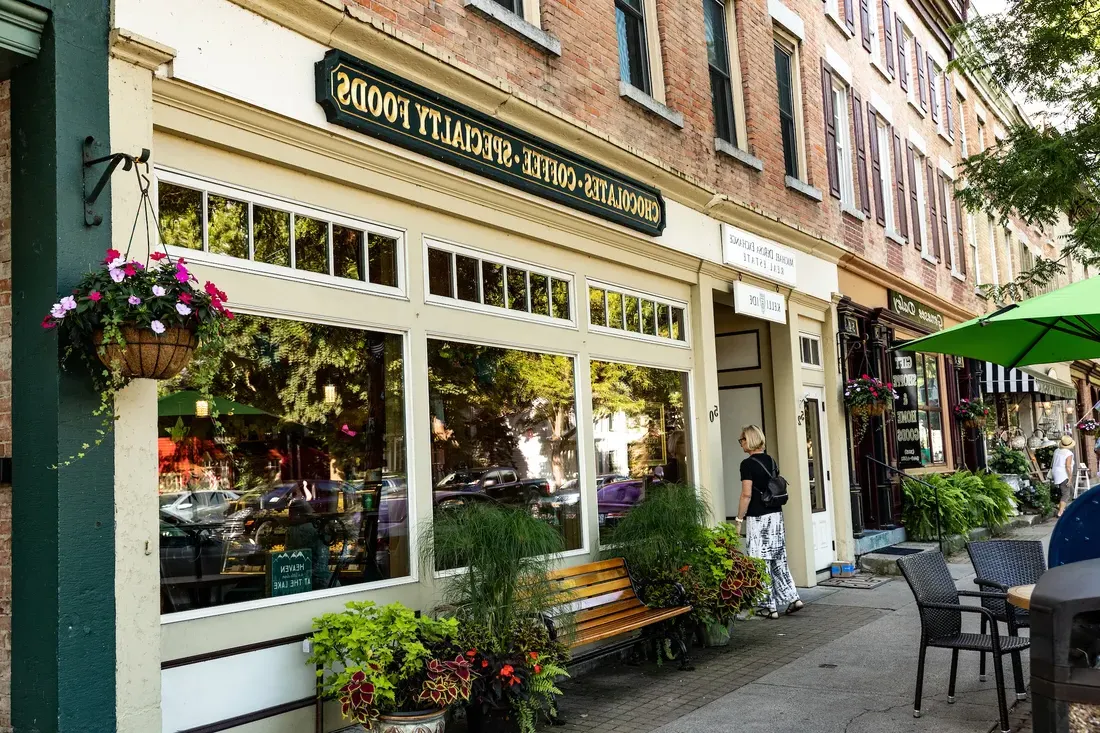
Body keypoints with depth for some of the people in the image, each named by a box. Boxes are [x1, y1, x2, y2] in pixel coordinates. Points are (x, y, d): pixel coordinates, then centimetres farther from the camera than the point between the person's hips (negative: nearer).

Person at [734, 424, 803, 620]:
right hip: (776, 515, 7)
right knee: (779, 560, 14)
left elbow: (747, 495, -16)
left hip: (758, 518, -7)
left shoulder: (748, 464, -12)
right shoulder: (771, 461, 10)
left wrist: (739, 519, -10)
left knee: (761, 563, 0)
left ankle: (770, 607, 3)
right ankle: (793, 598, 10)